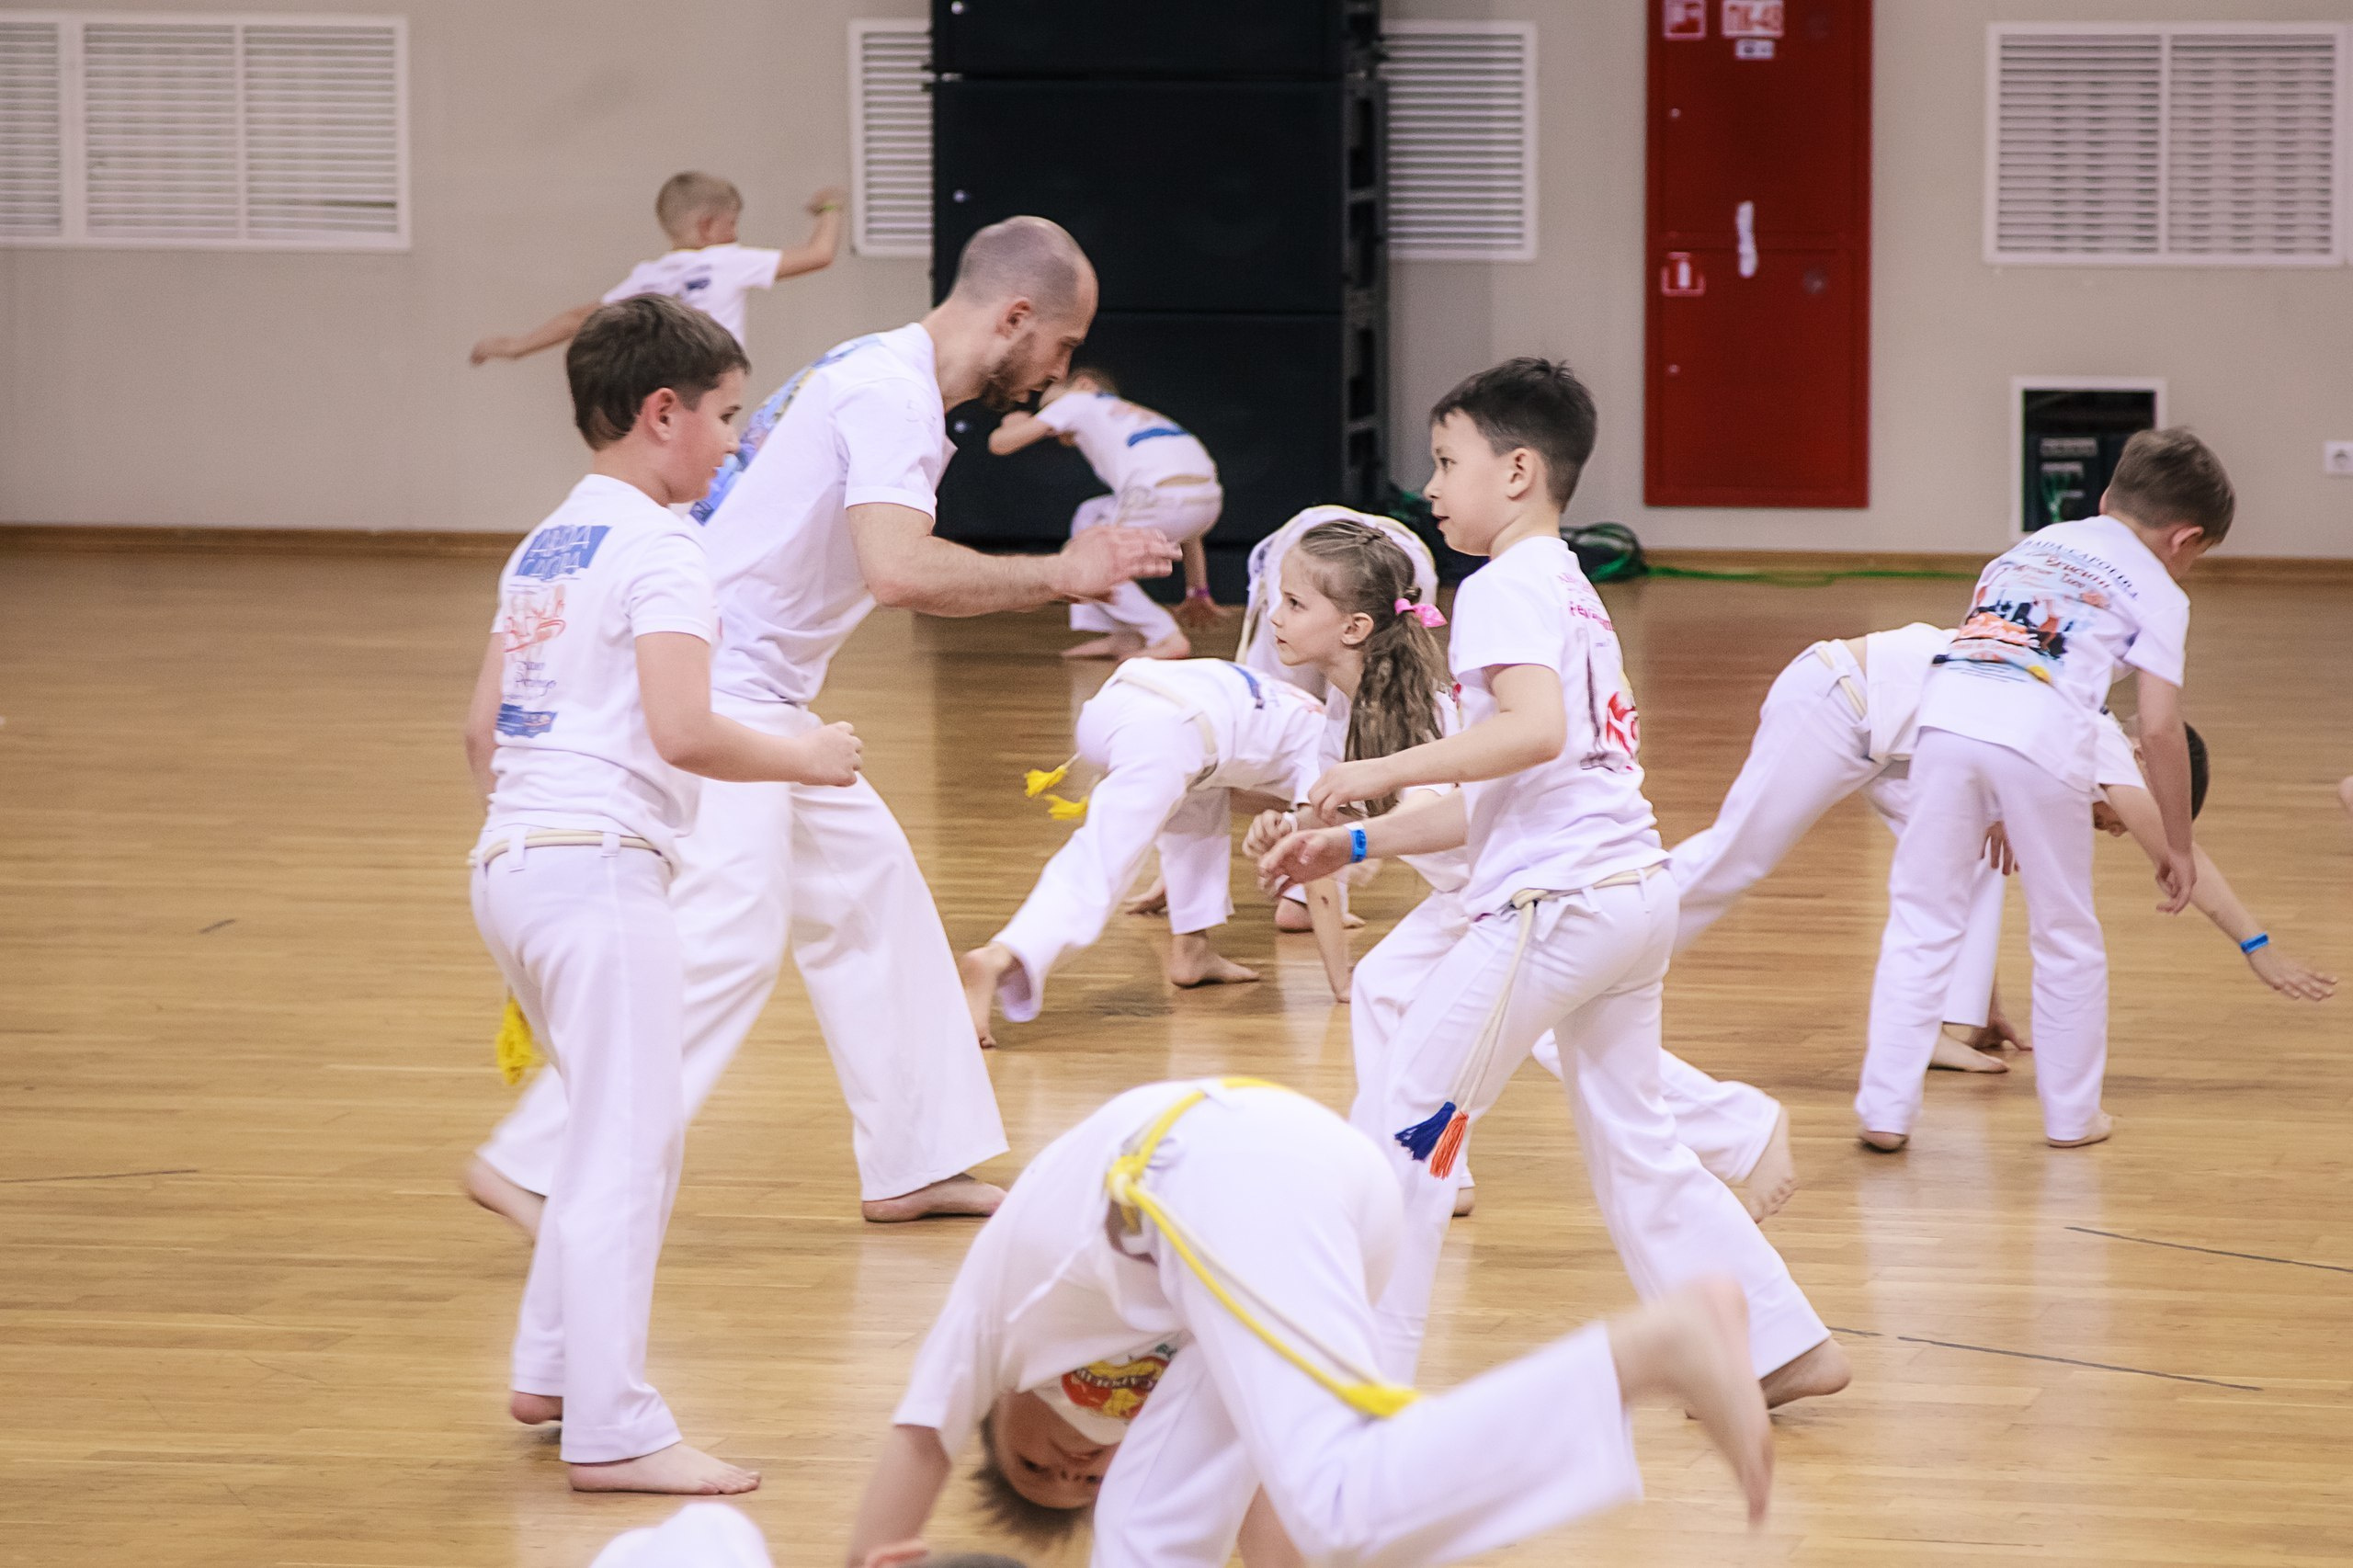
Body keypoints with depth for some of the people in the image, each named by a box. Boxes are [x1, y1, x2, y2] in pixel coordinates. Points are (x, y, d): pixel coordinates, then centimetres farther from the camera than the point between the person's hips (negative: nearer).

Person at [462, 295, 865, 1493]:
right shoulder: (660, 552, -10)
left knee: (631, 1130, 22)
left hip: (511, 857, 10)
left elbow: (481, 729, 20)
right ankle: (613, 1433, -9)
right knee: (625, 1148, -8)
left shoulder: (545, 547, 17)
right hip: (601, 867, -10)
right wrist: (801, 758, -7)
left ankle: (553, 1372, 27)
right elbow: (682, 732, -21)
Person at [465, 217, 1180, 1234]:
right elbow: (899, 571, -31)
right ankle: (537, 1166, -14)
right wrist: (1059, 577, -19)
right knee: (728, 939, -16)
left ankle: (912, 1167, 21)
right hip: (709, 694, -11)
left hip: (758, 695, 11)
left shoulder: (882, 379, 16)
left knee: (869, 892, 14)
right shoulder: (892, 394, -17)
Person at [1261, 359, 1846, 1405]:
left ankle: (1360, 1366, -1)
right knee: (1636, 1150, 17)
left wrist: (1388, 769, -18)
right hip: (1635, 889, 10)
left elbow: (1537, 729, -26)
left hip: (1555, 901, -10)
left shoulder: (1506, 589, -7)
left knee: (1402, 1116, -3)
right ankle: (1784, 1348, 17)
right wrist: (1356, 844, 21)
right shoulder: (1572, 591, 23)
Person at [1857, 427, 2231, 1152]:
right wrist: (2179, 845, 17)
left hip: (1947, 713, 3)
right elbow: (2160, 729, 7)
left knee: (1921, 926, 9)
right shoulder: (2157, 592, 17)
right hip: (2042, 738, -3)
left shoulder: (2025, 548, 33)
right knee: (2067, 940, 15)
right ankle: (2071, 1113, 24)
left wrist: (1988, 808, 39)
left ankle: (1885, 1110, 5)